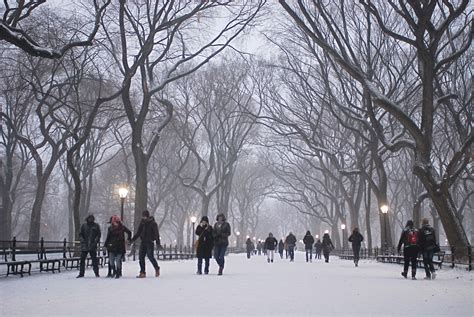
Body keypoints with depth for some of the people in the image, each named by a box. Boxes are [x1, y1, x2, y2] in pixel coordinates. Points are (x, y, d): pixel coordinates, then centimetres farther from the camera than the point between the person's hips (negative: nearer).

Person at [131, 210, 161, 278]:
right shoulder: (142, 223, 9)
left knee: (150, 256, -9)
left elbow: (156, 234, -11)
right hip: (143, 242, 6)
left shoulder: (153, 223, -7)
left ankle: (157, 269, 13)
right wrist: (133, 239, 15)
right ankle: (142, 272, 5)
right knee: (141, 257, 0)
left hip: (150, 242, -6)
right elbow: (138, 232, 18)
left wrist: (158, 243, -19)